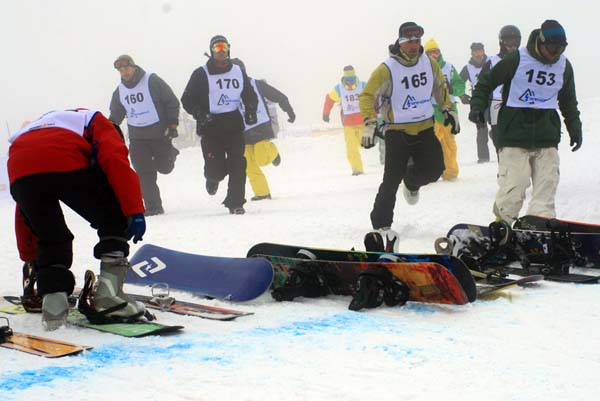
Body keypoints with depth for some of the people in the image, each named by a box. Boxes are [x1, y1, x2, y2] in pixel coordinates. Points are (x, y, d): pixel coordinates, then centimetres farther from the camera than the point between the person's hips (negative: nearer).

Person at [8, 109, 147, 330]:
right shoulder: (98, 123, 33)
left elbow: (24, 211, 43)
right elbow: (115, 159, 7)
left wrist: (30, 257, 48)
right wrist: (135, 211, 1)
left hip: (20, 174, 5)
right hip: (68, 166, -4)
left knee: (50, 240, 22)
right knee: (115, 221, 15)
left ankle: (53, 302, 2)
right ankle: (109, 291, 2)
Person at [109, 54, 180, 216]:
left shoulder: (152, 81, -8)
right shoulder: (119, 91, 8)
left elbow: (172, 102, -5)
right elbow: (115, 115, 21)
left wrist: (173, 124, -11)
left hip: (160, 133, -3)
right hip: (137, 138, 4)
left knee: (164, 167, -3)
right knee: (145, 174, -5)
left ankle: (171, 153, 33)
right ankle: (153, 207, 2)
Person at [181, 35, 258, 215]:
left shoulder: (239, 72, 11)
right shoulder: (201, 74, -1)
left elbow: (250, 95, 21)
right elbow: (187, 99, 0)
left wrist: (250, 111, 1)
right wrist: (199, 113, -18)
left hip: (234, 124, 3)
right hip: (210, 126, -3)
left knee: (238, 165, -7)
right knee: (216, 168, -8)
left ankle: (235, 203, 2)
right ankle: (212, 178, 29)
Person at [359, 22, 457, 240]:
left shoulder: (429, 62, 1)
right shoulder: (387, 69, -16)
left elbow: (440, 86, 19)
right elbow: (367, 95, -15)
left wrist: (448, 110, 14)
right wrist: (370, 124, -24)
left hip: (425, 128, 5)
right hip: (397, 131, -5)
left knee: (435, 168, -1)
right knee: (392, 179, -6)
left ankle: (411, 183, 34)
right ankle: (381, 224, 5)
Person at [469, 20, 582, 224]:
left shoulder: (564, 66, 7)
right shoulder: (516, 60, -8)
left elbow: (568, 100, 22)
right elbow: (487, 82, 2)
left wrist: (575, 129, 23)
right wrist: (477, 106, -9)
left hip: (547, 138, 4)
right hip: (514, 137, -4)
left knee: (546, 188, -3)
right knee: (512, 187, -10)